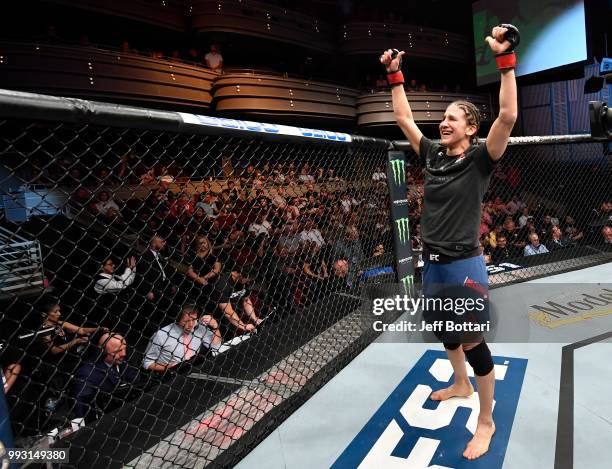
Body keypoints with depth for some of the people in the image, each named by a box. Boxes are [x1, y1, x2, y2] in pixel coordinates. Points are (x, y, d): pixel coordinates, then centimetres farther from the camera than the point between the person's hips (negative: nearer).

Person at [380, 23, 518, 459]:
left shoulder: (479, 159, -8)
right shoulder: (433, 155, 7)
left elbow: (508, 116, -23)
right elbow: (404, 118, 14)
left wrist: (505, 59, -23)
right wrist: (395, 75, 12)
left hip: (465, 265, -6)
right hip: (433, 264, 6)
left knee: (474, 344, 3)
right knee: (446, 333, 23)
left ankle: (487, 423, 23)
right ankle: (461, 384, 49)